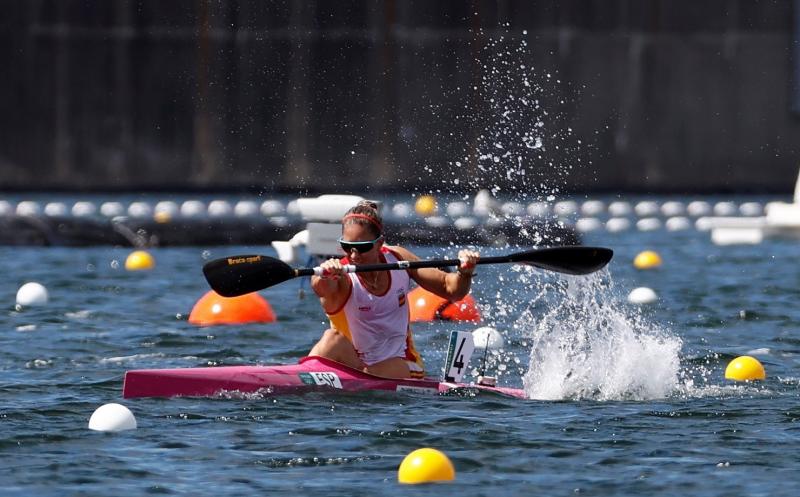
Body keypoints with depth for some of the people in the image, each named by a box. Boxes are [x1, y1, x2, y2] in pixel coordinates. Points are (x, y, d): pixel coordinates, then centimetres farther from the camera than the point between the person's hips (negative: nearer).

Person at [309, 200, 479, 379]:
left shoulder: (398, 258, -4)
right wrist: (324, 278, -67)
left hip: (400, 364, 1)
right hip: (354, 363, -1)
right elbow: (323, 289, -43)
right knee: (333, 338, -32)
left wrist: (464, 273, -20)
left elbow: (451, 290, 3)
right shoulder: (341, 276, -16)